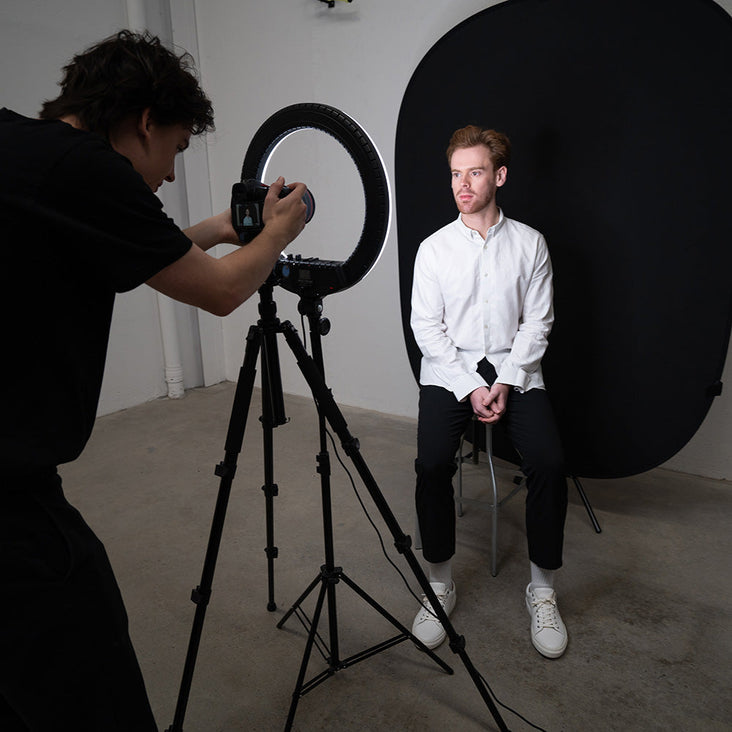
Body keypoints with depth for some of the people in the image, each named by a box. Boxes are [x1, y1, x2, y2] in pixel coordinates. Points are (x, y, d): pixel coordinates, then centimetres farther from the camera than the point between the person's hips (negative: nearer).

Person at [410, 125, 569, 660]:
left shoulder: (530, 243, 4)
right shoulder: (434, 249, 3)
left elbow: (537, 322, 2)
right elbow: (426, 327, -2)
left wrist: (505, 383, -12)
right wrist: (472, 387, -11)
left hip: (515, 370, 1)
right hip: (450, 373, 0)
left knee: (549, 461, -22)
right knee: (432, 462, -24)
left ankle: (543, 589, -1)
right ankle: (440, 584, -3)